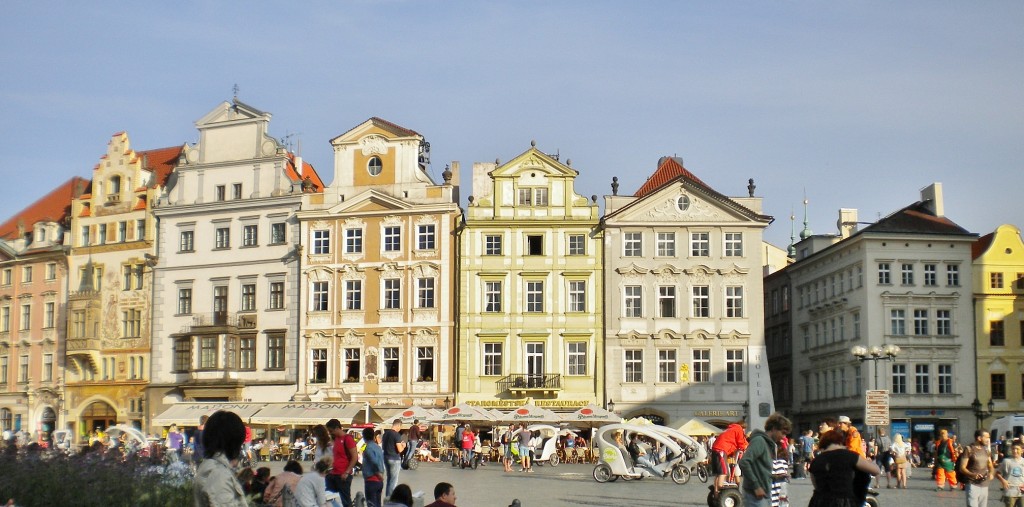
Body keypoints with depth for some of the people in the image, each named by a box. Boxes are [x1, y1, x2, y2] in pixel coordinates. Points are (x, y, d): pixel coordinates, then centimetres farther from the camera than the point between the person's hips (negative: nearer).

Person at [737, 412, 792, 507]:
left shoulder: (771, 444, 16)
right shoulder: (759, 441, -13)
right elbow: (744, 462, -23)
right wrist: (756, 486, -21)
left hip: (766, 494, 10)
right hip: (755, 496, -10)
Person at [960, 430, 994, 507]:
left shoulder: (986, 451, 13)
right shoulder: (969, 449, -6)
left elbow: (990, 466, 20)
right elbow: (962, 468, -10)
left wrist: (991, 473, -4)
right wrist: (972, 474, -29)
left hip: (984, 485, 6)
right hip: (972, 484, -6)